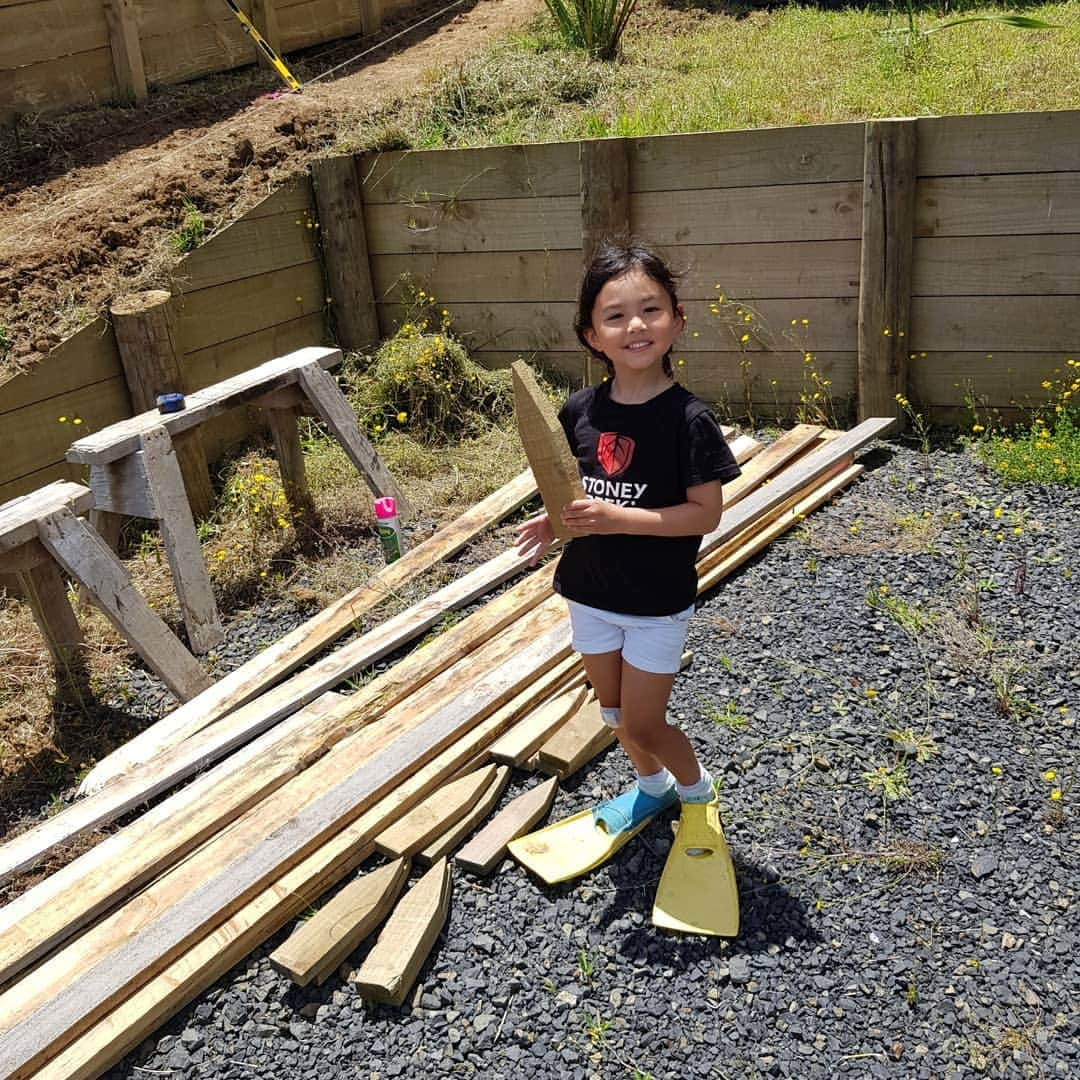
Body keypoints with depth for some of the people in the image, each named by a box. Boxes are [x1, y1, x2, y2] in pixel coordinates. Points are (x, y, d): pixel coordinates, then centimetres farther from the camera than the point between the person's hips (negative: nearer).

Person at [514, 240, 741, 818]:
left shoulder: (688, 418, -19)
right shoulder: (579, 410, -5)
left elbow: (705, 512, -19)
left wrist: (618, 518, -28)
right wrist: (555, 520, -12)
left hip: (657, 602, -5)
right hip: (590, 593, 5)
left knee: (642, 724, 4)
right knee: (615, 714, 21)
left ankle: (698, 792, 35)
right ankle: (652, 787, 48)